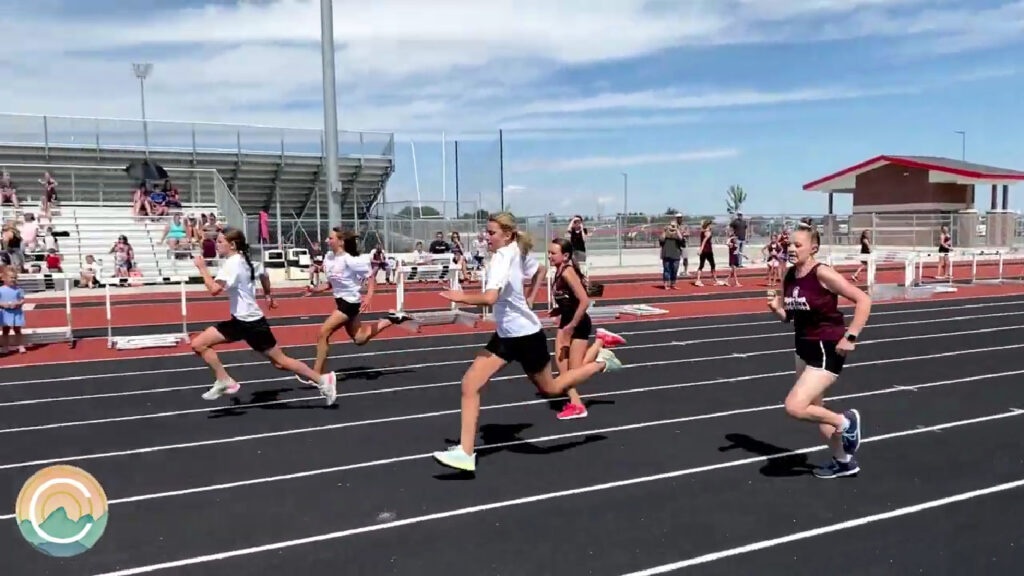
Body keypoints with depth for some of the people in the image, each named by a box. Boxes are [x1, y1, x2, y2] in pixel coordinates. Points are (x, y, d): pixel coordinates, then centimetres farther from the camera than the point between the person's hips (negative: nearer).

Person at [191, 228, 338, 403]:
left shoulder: (232, 264, -20)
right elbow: (263, 274, 26)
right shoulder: (242, 260, 9)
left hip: (251, 323, -10)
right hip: (240, 320, 10)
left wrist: (202, 268, -19)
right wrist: (268, 295, 40)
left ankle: (323, 379, 7)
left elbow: (214, 289, -33)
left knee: (280, 362, -2)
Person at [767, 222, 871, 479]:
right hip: (804, 348, 8)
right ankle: (843, 462, 38)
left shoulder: (823, 273, -19)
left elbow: (863, 300, -18)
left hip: (827, 350, -8)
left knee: (794, 407, -17)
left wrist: (850, 337, -21)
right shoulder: (789, 277, 2)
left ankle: (846, 421, 10)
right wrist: (775, 308, -9)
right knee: (814, 410, 18)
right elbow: (789, 316, 12)